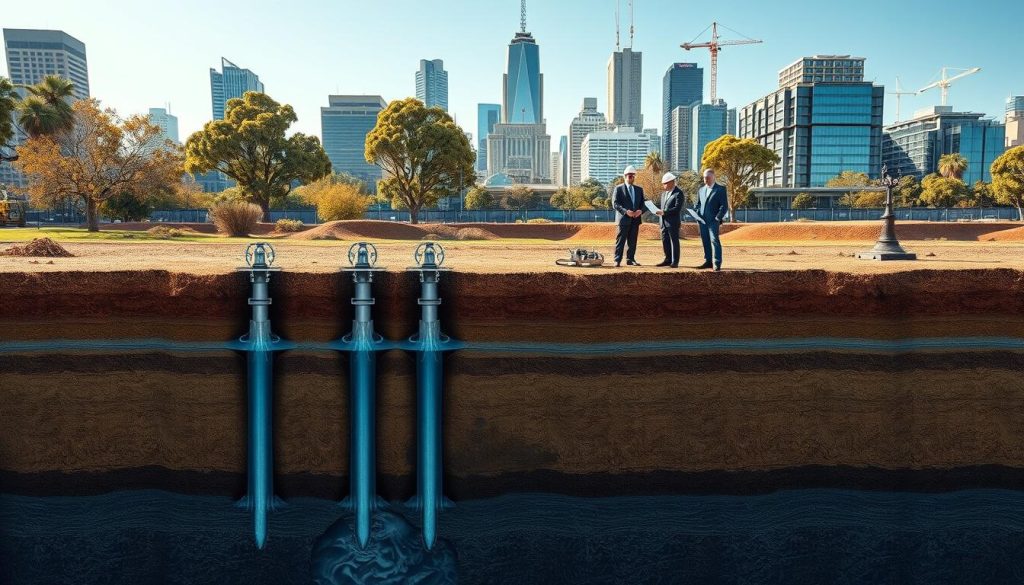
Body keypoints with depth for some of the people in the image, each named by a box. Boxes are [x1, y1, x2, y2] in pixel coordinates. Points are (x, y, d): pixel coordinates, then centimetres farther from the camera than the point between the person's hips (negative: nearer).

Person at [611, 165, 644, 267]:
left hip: (635, 219, 5)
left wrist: (640, 211, -8)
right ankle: (617, 260, -3)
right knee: (620, 240, -5)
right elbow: (615, 203, -7)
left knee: (632, 241, 7)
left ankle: (630, 259, 14)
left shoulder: (639, 189, 16)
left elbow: (643, 203, 15)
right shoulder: (619, 189, 1)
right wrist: (625, 211, -20)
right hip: (623, 219, -4)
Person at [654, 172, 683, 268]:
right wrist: (660, 212, 4)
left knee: (674, 241, -2)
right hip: (664, 222, 8)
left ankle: (675, 262, 3)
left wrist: (664, 212, -22)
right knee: (665, 241, 10)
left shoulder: (678, 193, -10)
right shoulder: (664, 193, 15)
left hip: (673, 222, -8)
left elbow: (677, 208, -18)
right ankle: (668, 260, 20)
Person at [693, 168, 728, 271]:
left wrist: (718, 218, -13)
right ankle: (708, 261, 17)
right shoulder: (701, 189, 16)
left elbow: (724, 206, -4)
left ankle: (717, 263, -12)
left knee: (714, 240, -12)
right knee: (705, 242, 9)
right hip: (702, 220, 5)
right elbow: (697, 204, 21)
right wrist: (696, 214, 3)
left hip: (713, 221, -5)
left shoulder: (720, 189, 0)